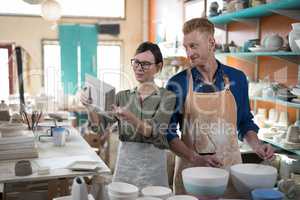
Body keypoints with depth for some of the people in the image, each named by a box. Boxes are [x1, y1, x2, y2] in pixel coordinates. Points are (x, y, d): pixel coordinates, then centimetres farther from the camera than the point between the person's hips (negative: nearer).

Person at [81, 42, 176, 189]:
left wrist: (131, 119, -36)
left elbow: (155, 132, -18)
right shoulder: (122, 96, 7)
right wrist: (91, 107, -22)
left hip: (153, 166, -3)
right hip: (124, 164, 3)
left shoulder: (167, 97, -5)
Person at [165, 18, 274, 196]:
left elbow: (245, 122, 12)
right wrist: (196, 158, -16)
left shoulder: (237, 78, 1)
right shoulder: (177, 84, -7)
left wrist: (256, 145, -5)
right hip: (190, 168, -1)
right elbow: (169, 132, -5)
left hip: (231, 165, 2)